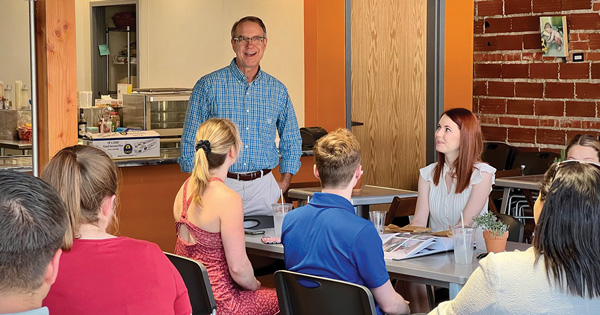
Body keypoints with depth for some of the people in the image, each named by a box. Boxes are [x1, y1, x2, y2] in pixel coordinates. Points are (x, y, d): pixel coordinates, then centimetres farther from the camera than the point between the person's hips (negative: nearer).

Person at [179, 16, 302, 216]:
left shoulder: (278, 90, 8)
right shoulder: (208, 86, -2)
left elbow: (291, 141, 18)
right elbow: (190, 140, 0)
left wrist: (284, 182, 9)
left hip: (263, 186, 3)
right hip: (219, 185, -2)